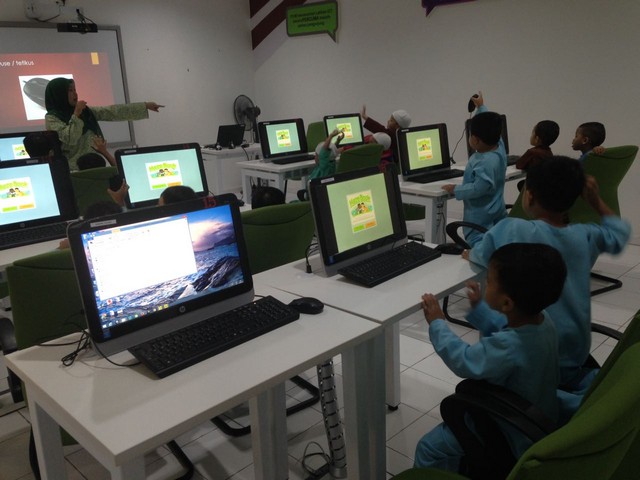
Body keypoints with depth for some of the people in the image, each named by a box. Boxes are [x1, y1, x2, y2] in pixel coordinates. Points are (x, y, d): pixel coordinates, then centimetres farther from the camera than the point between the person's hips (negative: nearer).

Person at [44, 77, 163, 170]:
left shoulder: (85, 111, 12)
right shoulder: (52, 118, -3)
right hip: (75, 172, -5)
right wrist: (76, 114, -13)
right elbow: (69, 140, -18)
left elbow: (113, 112, 8)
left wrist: (145, 106, 3)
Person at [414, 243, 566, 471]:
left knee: (429, 447, 2)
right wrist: (478, 307, 8)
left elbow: (463, 361, -23)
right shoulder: (541, 319, -14)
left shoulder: (508, 347, -40)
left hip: (513, 436, -9)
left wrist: (437, 323, -14)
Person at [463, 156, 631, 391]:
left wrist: (469, 254, 21)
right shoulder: (585, 236, -4)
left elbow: (476, 257, 1)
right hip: (575, 353, 6)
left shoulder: (510, 229, -17)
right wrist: (596, 200, 17)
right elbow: (620, 231, 17)